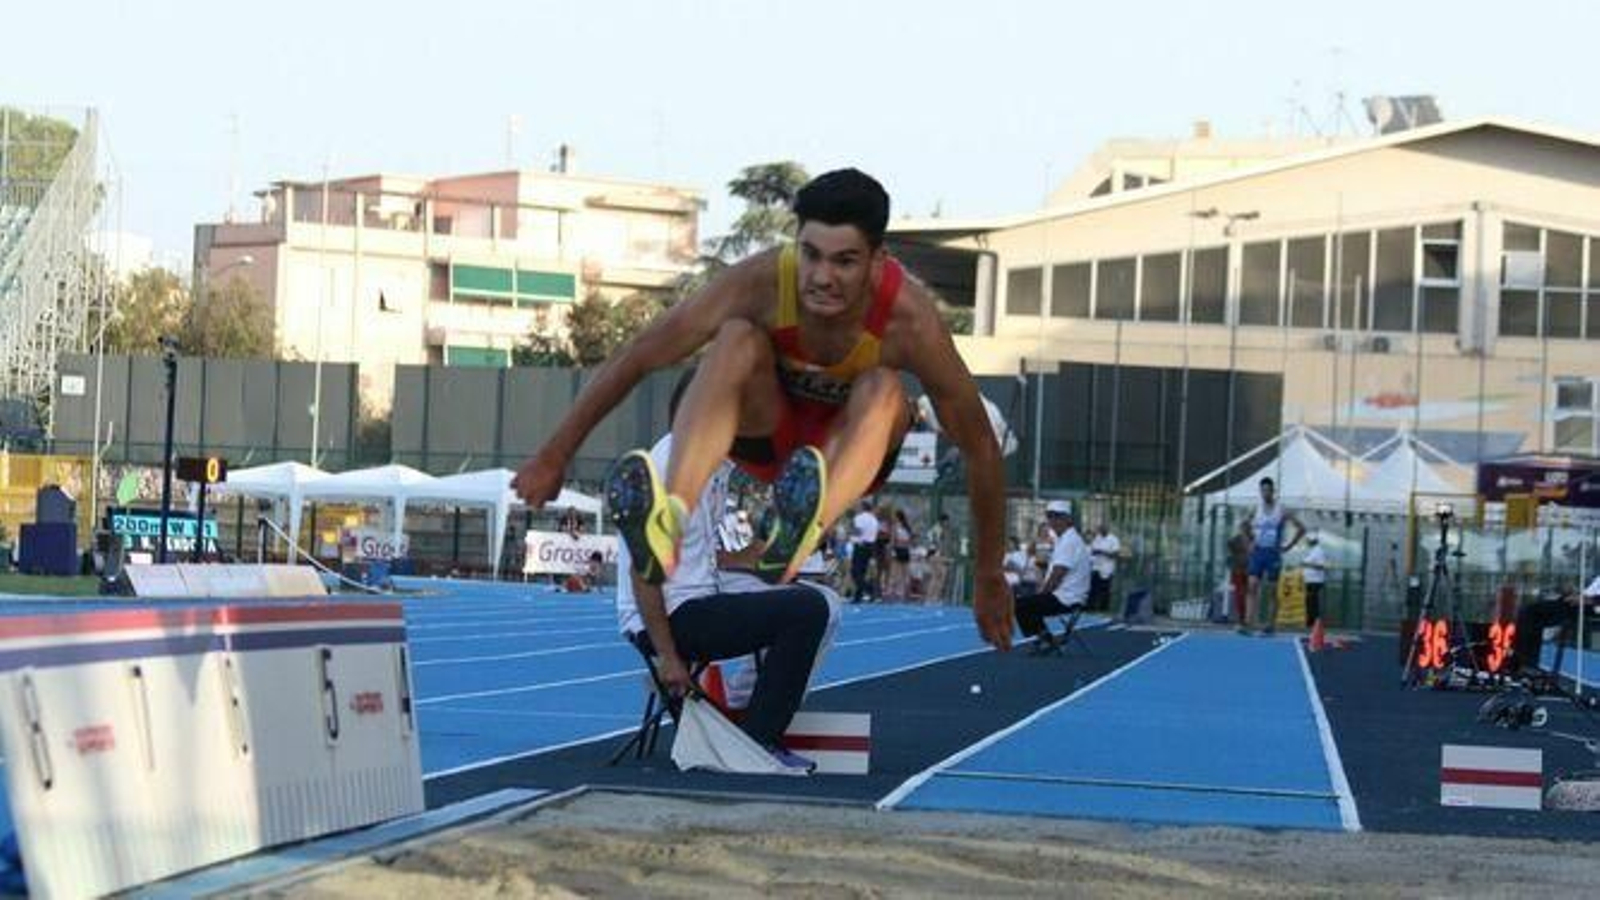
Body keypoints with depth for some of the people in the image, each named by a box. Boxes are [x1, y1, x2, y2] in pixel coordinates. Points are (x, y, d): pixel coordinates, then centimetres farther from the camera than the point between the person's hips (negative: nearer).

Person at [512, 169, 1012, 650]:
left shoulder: (909, 318, -29)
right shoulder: (764, 281, -28)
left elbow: (978, 447, -19)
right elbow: (638, 357, -21)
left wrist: (990, 578, -14)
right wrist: (555, 457, -18)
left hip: (850, 450, 0)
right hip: (764, 435, 0)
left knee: (882, 390, -35)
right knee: (737, 338, -32)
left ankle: (798, 537, -65)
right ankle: (670, 519, -55)